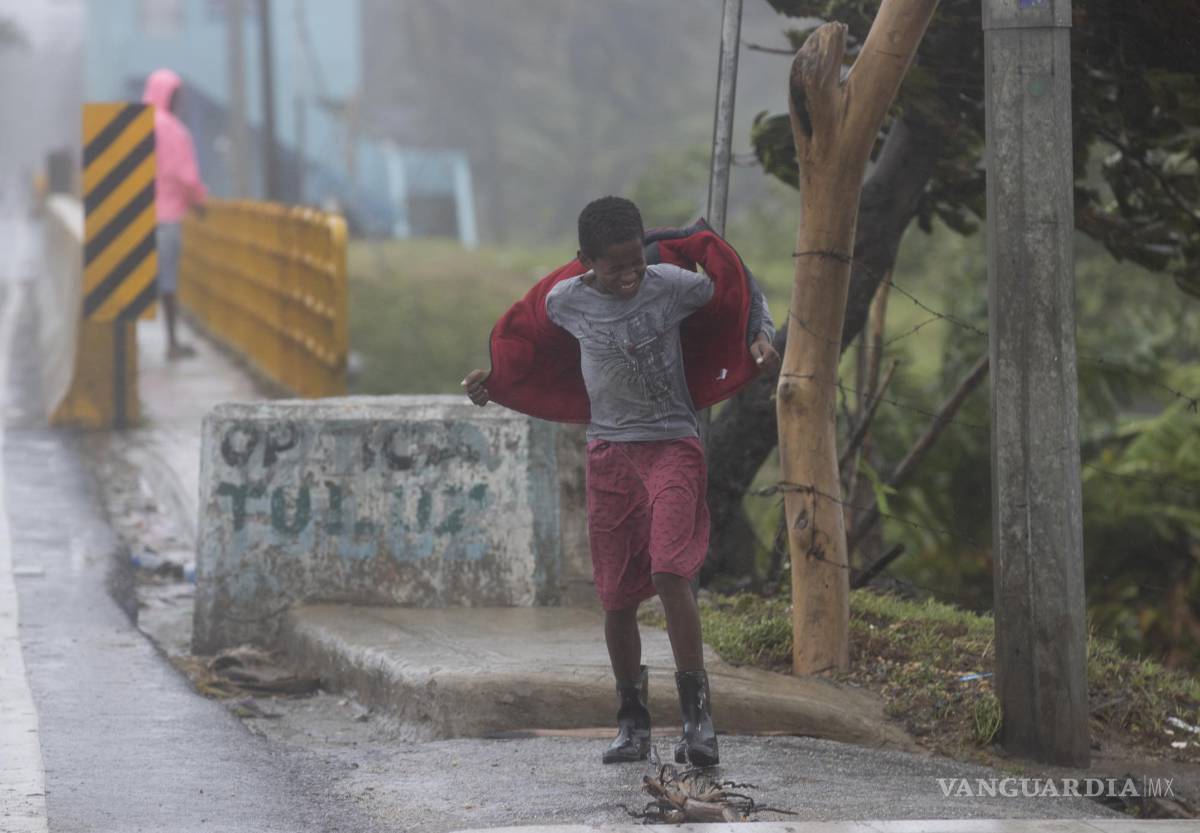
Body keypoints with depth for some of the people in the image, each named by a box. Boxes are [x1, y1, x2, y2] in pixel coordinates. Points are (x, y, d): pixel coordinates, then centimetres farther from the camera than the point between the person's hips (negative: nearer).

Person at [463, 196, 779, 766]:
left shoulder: (672, 285, -9)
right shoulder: (564, 302, -4)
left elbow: (740, 291, 8)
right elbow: (527, 343, 20)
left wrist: (761, 336, -8)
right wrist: (493, 380, 12)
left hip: (672, 446, -3)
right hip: (608, 453, 3)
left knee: (670, 574, -21)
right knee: (617, 596, 4)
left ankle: (697, 715, -17)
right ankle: (632, 723, 17)